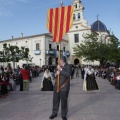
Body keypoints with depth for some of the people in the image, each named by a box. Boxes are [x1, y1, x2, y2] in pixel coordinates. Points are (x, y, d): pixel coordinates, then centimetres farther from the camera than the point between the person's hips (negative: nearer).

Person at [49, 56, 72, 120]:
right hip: (56, 86, 6)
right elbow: (55, 74, 18)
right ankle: (54, 113, 30)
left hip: (64, 87, -6)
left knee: (64, 102, 4)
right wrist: (56, 73, -5)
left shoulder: (68, 66, -6)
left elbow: (68, 74, -21)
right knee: (55, 100, 13)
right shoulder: (58, 66, 14)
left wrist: (60, 70, -19)